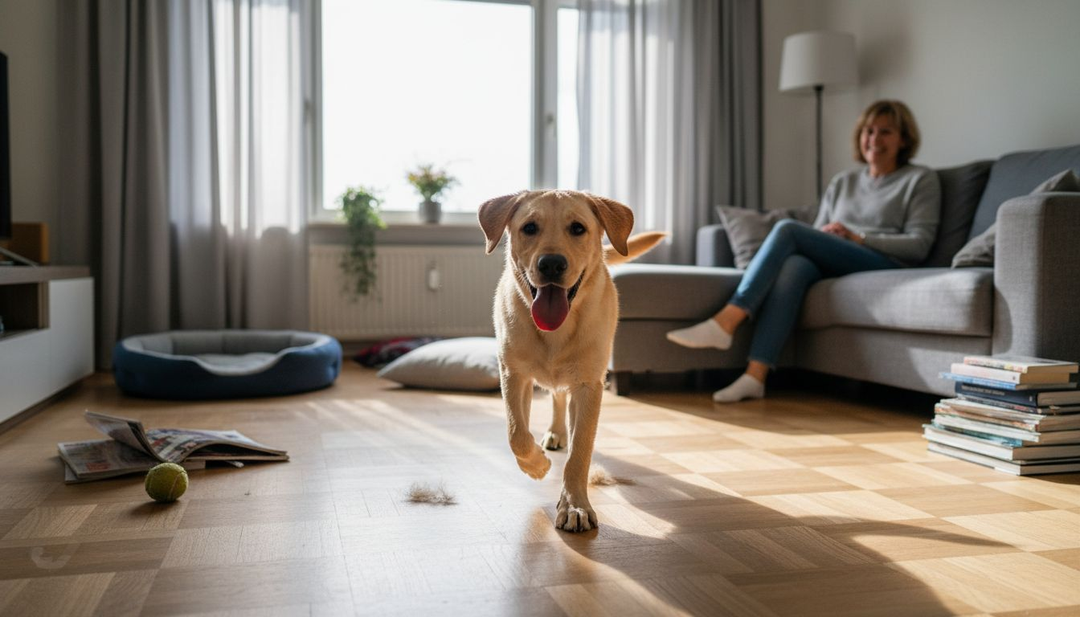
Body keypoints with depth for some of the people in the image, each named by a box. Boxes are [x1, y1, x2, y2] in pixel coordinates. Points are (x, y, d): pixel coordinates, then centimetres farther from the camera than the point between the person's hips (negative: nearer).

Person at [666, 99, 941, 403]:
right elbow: (815, 239, 21)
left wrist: (857, 237, -10)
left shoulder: (920, 180, 11)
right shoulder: (842, 181, 25)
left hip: (885, 268, -4)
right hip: (832, 267, 4)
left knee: (787, 228, -25)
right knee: (794, 266, -35)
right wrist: (822, 237, -4)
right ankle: (754, 376, -45)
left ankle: (725, 322, -34)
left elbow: (918, 246, -1)